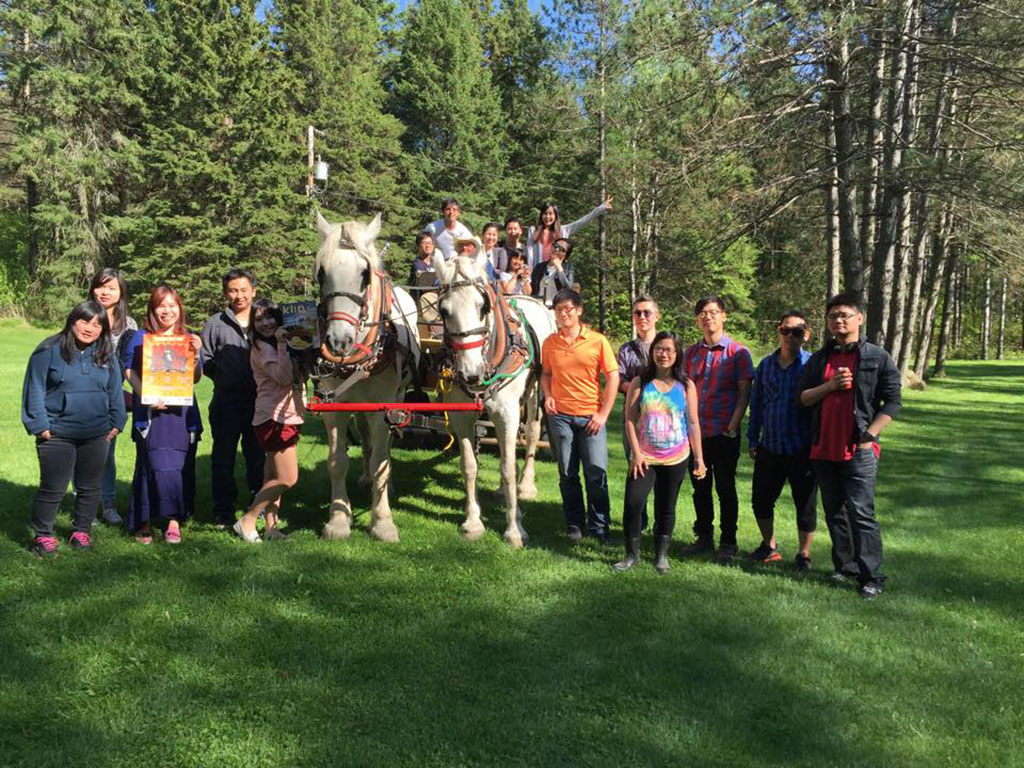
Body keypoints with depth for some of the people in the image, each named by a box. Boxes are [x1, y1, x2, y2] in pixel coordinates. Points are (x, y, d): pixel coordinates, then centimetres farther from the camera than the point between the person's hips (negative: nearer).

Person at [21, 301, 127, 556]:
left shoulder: (106, 355, 6)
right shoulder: (49, 351, -6)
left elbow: (115, 392, 13)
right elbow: (34, 389, -5)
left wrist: (116, 423, 7)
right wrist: (40, 426, -8)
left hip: (96, 436, 4)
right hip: (57, 435, -4)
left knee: (89, 488, 13)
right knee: (53, 489, 1)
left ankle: (81, 532, 28)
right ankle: (43, 536, 18)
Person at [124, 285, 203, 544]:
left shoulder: (189, 339, 12)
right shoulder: (140, 338, 7)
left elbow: (196, 378, 7)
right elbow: (130, 372, 2)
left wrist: (196, 354, -10)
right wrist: (146, 396, -13)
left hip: (182, 411, 2)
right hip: (150, 412, -2)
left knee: (180, 467, 2)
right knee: (157, 466, -9)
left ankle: (175, 520, 13)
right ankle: (144, 522, 4)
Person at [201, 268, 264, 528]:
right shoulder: (216, 324, 4)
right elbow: (205, 362, 6)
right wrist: (224, 377, -3)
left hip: (259, 400, 1)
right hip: (226, 401, -1)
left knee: (258, 455, 10)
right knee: (223, 456, 5)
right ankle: (223, 511, 14)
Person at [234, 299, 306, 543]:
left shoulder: (281, 343, 16)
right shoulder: (261, 347, -9)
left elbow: (295, 376, 22)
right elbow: (284, 376, -21)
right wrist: (282, 344, -20)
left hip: (289, 415, 8)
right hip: (274, 417, -8)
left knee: (274, 477, 9)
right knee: (287, 478, -10)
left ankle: (270, 526, 14)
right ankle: (248, 521, -1)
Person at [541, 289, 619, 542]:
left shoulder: (597, 341, -4)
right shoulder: (550, 343, 4)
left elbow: (613, 377, -2)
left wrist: (603, 414, -7)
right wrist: (547, 396, -3)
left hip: (591, 416, -2)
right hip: (561, 416, 2)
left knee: (597, 473, -1)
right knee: (567, 474, 9)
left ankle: (599, 526, 14)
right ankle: (574, 524, 22)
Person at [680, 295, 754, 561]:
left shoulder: (737, 352, -3)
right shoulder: (691, 353, 10)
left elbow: (744, 392, -6)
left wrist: (733, 426, -14)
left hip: (724, 432, -4)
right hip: (695, 431, 4)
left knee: (725, 488, 3)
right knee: (700, 487, 11)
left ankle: (728, 542, 14)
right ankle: (704, 537, 23)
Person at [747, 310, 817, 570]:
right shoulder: (766, 364, 7)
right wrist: (753, 439, 10)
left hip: (802, 450, -4)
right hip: (769, 448, 4)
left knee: (805, 504, 6)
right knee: (761, 499, 11)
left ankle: (803, 555, 23)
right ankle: (769, 546, 32)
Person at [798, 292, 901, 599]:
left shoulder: (877, 357, 0)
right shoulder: (819, 359, 13)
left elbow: (892, 401, -2)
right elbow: (803, 398, 8)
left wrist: (869, 434, -12)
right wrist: (830, 385, -10)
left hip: (859, 450, -5)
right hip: (823, 449, 5)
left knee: (861, 512, -8)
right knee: (834, 512, 11)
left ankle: (872, 577, 0)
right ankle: (845, 567, 23)